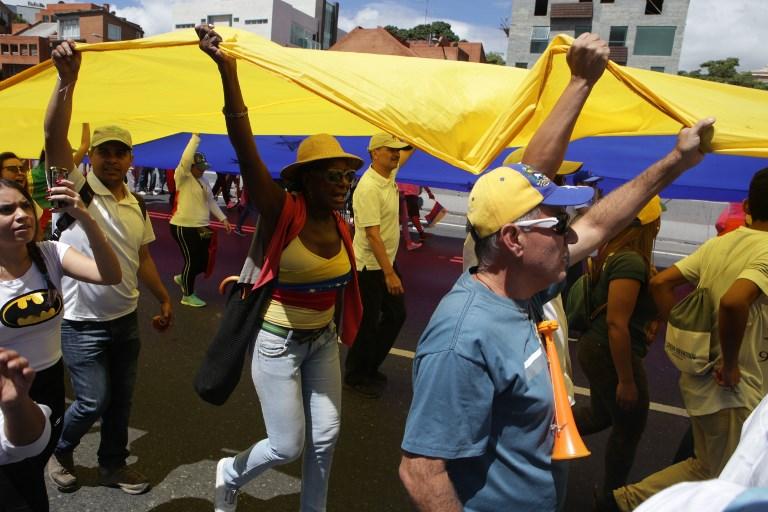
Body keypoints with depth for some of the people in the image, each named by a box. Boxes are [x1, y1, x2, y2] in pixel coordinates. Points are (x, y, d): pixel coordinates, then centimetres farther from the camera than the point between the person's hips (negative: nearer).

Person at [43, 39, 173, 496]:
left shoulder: (136, 205, 6)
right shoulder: (76, 188, -10)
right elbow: (54, 138, -27)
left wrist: (164, 298, 13)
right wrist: (67, 80, -39)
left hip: (127, 319, 5)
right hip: (83, 323, -5)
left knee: (122, 399, 14)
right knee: (93, 402, 4)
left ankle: (113, 465, 34)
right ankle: (60, 450, 35)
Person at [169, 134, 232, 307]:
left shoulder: (203, 181, 12)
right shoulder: (182, 177, -10)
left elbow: (211, 201, 17)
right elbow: (186, 158, -27)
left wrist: (223, 218, 9)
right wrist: (196, 136, -24)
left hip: (201, 228, 7)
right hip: (184, 227, -7)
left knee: (203, 262, 9)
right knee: (192, 261, -1)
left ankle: (182, 278, 37)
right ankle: (187, 296, 16)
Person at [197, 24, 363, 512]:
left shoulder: (342, 227, -3)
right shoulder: (283, 213, -20)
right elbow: (245, 150, -33)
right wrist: (228, 70, -42)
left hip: (323, 340, 6)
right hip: (277, 342, -6)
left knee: (326, 438, 14)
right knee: (288, 445, 5)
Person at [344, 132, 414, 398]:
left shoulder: (390, 173, 2)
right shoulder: (368, 188, -24)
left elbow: (407, 153, 23)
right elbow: (373, 236, -27)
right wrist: (389, 274, -26)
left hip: (387, 261, 9)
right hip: (370, 267, -9)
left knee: (396, 315, 17)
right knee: (368, 324, 4)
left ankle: (370, 368, 33)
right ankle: (355, 377, 24)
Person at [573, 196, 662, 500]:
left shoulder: (614, 251, 4)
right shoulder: (632, 261, -24)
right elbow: (616, 323, -27)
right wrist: (626, 380, -22)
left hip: (597, 348, 9)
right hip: (611, 354, -9)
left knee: (600, 415, 27)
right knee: (630, 429, 14)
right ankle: (613, 498, 34)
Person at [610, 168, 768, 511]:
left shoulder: (718, 243, 4)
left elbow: (660, 283, 1)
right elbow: (733, 303, -35)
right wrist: (730, 364, -21)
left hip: (700, 374, 8)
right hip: (733, 387, -7)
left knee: (706, 465, 24)